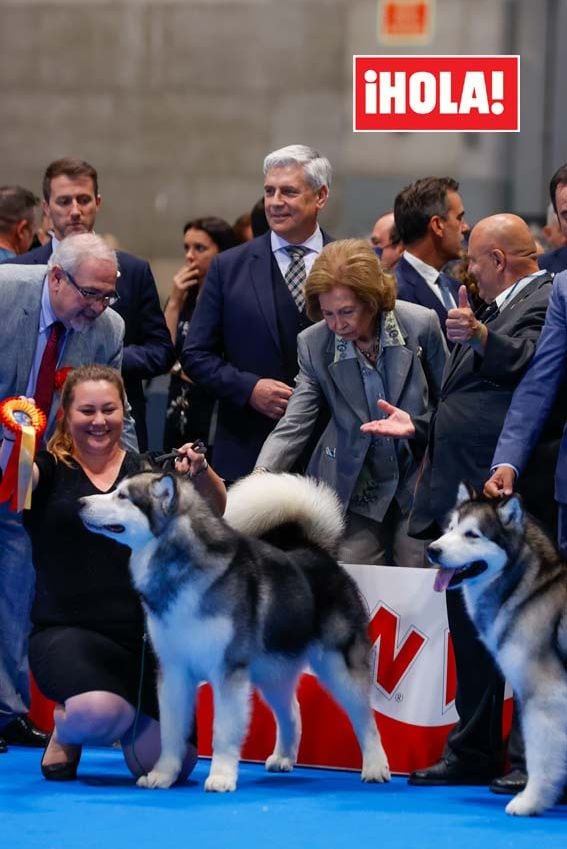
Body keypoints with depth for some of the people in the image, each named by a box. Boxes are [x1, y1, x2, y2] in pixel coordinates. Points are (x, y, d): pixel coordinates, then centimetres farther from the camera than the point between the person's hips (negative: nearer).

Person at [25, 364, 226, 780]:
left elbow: (215, 508, -2)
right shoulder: (49, 469, 5)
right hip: (67, 632, -3)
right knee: (96, 713, -34)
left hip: (143, 635, 3)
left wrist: (201, 473, -23)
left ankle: (130, 720, 29)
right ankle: (67, 731, 7)